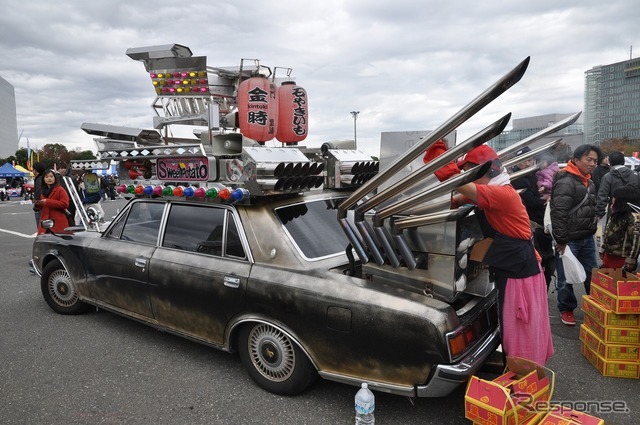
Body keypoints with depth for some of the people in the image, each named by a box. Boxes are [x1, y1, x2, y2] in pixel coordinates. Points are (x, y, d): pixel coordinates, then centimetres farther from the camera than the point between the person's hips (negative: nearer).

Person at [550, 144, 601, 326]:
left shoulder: (589, 182, 13)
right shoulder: (566, 182, -17)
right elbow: (558, 214, -23)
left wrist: (592, 229, 19)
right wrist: (561, 240, -22)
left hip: (588, 239, 8)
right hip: (570, 240, -8)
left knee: (593, 275, 15)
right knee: (566, 278, 3)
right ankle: (566, 309, 19)